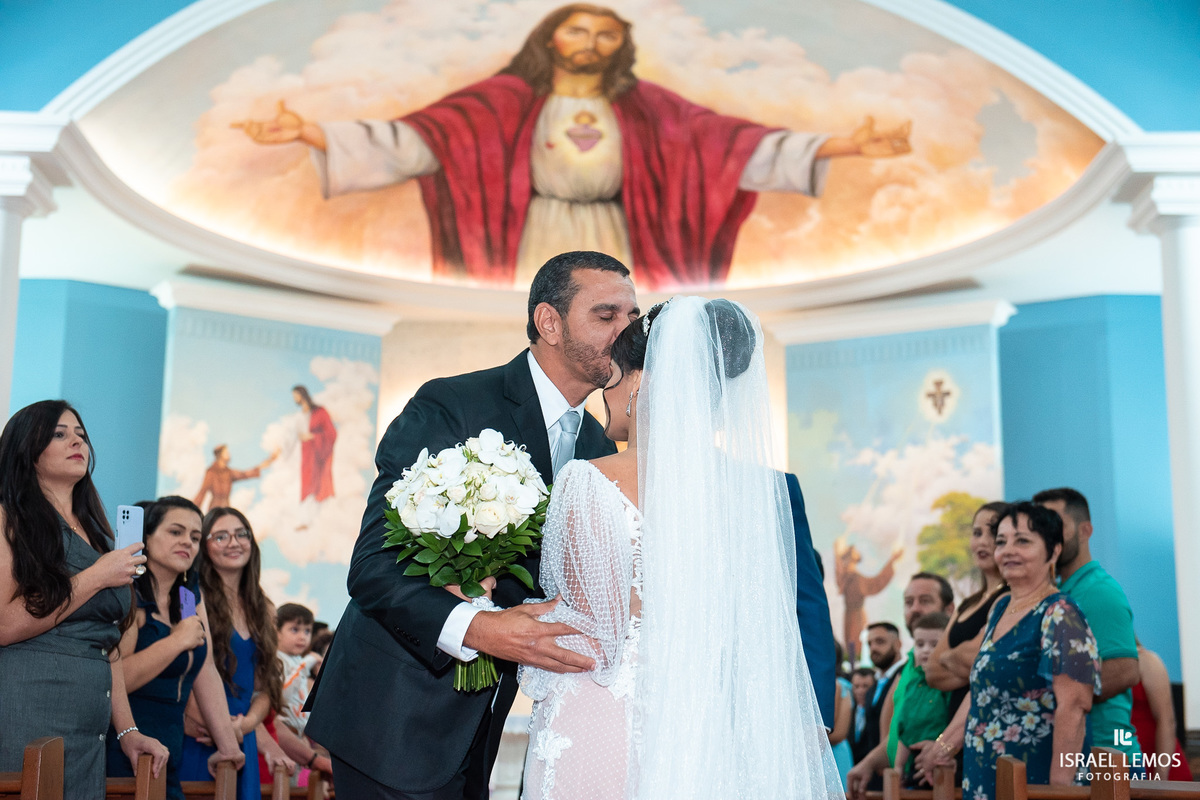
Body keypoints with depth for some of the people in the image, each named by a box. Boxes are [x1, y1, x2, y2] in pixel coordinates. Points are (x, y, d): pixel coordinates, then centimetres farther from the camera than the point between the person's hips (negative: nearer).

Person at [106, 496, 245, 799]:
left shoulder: (191, 595, 13)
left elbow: (206, 673, 11)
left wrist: (228, 746, 7)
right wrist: (179, 640, -17)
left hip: (168, 762, 7)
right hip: (122, 760, -7)